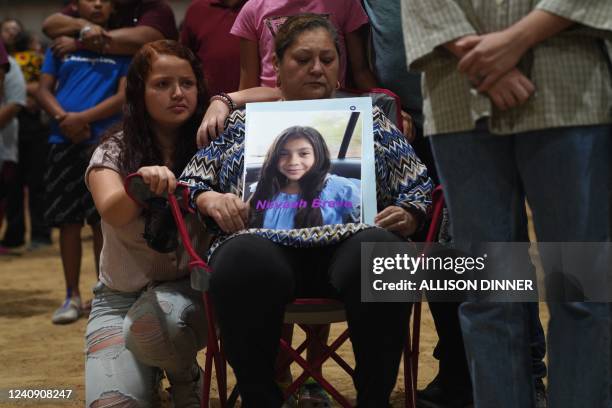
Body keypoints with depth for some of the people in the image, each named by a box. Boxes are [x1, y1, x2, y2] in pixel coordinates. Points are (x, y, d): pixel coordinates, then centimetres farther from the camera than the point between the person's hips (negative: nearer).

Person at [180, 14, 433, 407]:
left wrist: (407, 215, 0)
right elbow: (191, 182, 22)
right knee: (245, 261, -39)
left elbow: (418, 187, 23)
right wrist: (212, 200, -1)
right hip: (267, 242, 0)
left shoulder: (369, 119, 27)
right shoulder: (243, 122, 28)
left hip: (350, 239, 1)